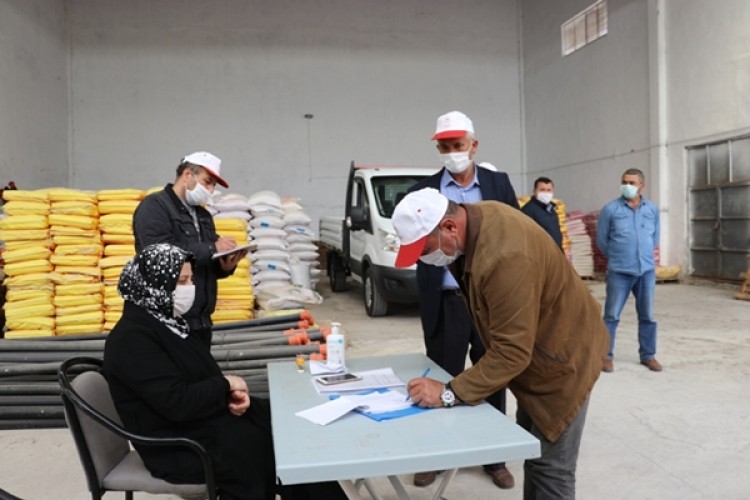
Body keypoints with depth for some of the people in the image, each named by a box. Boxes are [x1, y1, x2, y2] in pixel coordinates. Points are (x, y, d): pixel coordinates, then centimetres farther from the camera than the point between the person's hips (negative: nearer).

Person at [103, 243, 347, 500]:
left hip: (204, 418, 9)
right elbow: (177, 402, -28)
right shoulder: (132, 338, -21)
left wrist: (232, 392, -7)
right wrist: (227, 385, -14)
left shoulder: (167, 320, 8)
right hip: (178, 446, -9)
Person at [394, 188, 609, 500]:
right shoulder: (475, 218, -8)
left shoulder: (505, 258, -38)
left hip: (561, 356, -9)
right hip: (535, 349, 9)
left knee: (550, 467, 0)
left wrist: (450, 393, -31)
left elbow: (511, 351, -34)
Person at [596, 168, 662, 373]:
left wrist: (647, 256, 16)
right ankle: (606, 355, 11)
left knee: (647, 316, 10)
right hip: (619, 272, -3)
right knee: (612, 315, 1)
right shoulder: (610, 209, -4)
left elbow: (655, 236, 18)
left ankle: (648, 355, 24)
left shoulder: (652, 209, 5)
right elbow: (601, 240, 3)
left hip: (647, 271, 3)